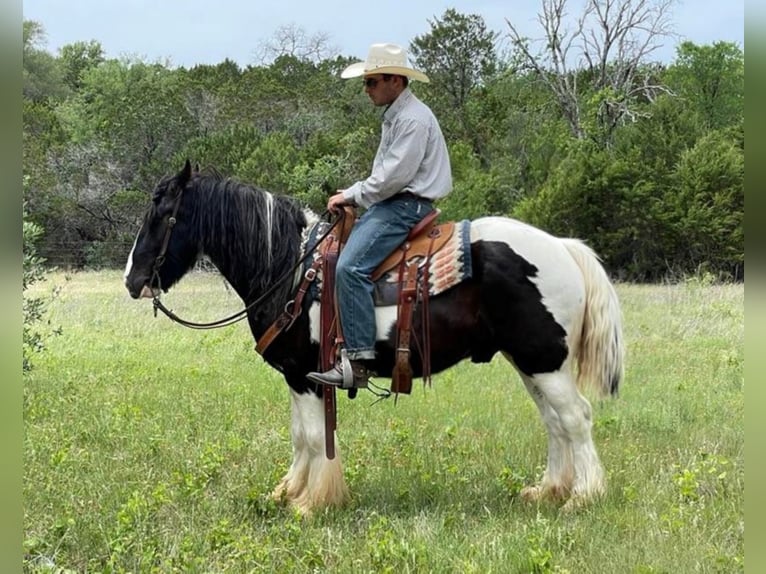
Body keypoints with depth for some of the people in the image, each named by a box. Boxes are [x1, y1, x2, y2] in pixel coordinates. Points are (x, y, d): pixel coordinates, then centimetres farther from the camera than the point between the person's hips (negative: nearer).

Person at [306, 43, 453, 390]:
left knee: (351, 266, -25)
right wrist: (353, 196, 10)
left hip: (406, 206, -11)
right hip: (389, 203, 11)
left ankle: (359, 360, -27)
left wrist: (352, 195, -10)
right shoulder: (394, 115, 19)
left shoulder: (414, 118, -15)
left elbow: (394, 176, -20)